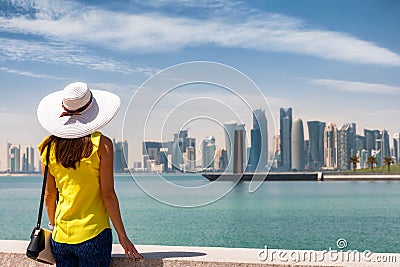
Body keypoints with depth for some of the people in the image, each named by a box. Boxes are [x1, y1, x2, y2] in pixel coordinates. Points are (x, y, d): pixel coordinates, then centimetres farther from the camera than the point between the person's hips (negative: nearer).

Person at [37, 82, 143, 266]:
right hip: (94, 234, -4)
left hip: (60, 236, 4)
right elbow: (108, 195, -10)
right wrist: (122, 236, -2)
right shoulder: (101, 144, -11)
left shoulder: (50, 146, 1)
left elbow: (49, 195, 8)